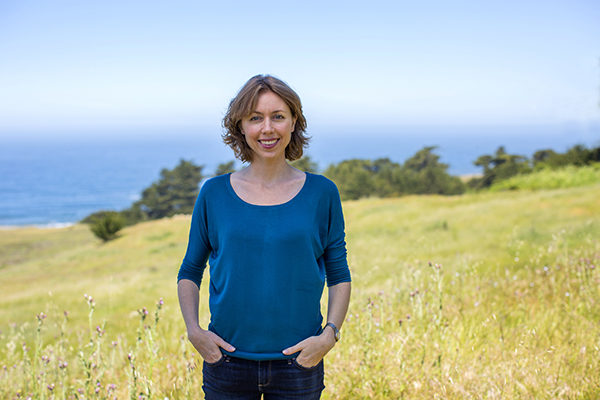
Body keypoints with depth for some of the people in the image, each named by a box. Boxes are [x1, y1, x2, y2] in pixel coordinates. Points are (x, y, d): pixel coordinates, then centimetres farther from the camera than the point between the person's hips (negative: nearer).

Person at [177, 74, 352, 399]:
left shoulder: (322, 193, 0)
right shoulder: (214, 193, 1)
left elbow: (339, 277, 6)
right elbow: (190, 273, 9)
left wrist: (329, 334, -8)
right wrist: (193, 330, -5)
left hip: (298, 363, 0)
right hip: (227, 361, 1)